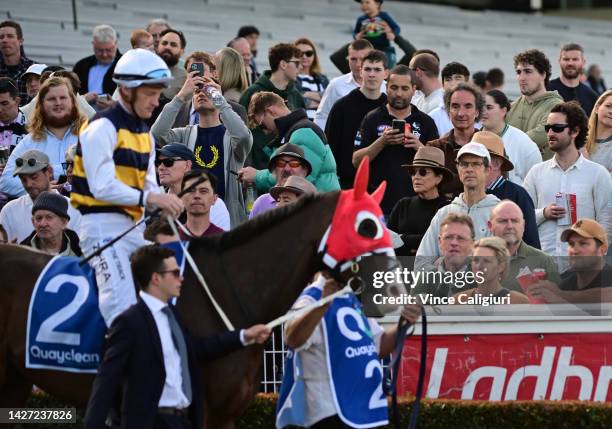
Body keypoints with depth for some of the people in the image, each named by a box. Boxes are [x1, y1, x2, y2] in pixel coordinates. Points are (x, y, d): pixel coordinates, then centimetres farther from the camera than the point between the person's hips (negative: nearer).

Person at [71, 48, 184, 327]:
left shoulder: (144, 133, 18)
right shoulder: (103, 128, -11)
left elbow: (148, 184, 13)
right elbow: (102, 187, -19)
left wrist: (164, 202, -9)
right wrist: (149, 198, -21)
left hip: (133, 227, 9)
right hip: (103, 224, -9)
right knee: (122, 304, -21)